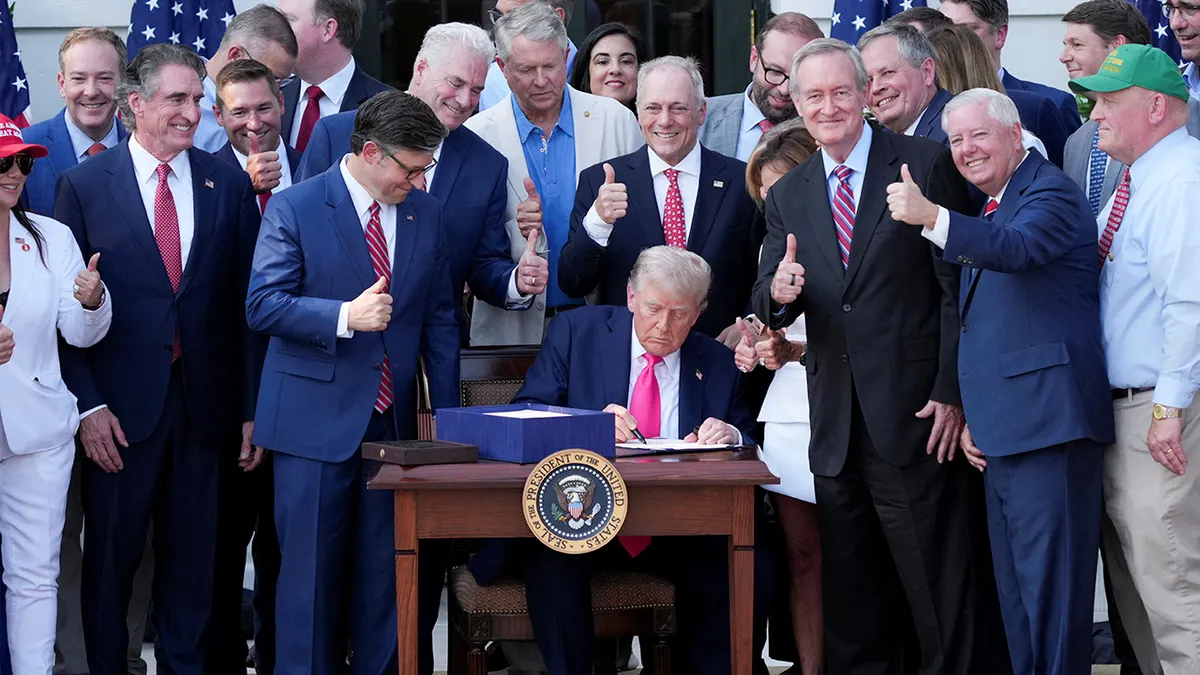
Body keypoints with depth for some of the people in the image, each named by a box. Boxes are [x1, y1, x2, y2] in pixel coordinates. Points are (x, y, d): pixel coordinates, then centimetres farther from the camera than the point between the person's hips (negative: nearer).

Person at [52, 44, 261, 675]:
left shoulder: (229, 184, 5)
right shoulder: (84, 185, -1)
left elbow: (247, 302, 5)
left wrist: (252, 408, 2)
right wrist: (87, 404, -10)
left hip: (203, 402, 2)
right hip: (119, 408, -2)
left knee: (192, 555, 9)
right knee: (111, 553, 7)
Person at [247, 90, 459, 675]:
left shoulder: (425, 213, 9)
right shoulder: (295, 208, -5)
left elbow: (439, 320, 14)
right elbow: (262, 305, -11)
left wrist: (449, 419, 10)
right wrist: (345, 317, -24)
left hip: (395, 423, 4)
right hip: (316, 422, -4)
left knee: (388, 572, 5)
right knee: (312, 571, 0)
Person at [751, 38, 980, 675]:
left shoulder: (926, 163, -3)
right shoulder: (786, 196, 12)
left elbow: (958, 284, -5)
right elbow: (767, 306, 9)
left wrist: (951, 392, -10)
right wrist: (777, 293, -16)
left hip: (914, 414, -5)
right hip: (836, 425, 5)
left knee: (935, 591, 0)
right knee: (850, 600, 12)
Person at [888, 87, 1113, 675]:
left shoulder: (1050, 192, -5)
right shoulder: (990, 209, 23)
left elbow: (1016, 248, -29)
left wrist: (933, 217, -41)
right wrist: (969, 417, 16)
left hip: (1047, 424, -10)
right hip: (999, 436, 10)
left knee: (1050, 586, -11)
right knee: (1014, 589, 12)